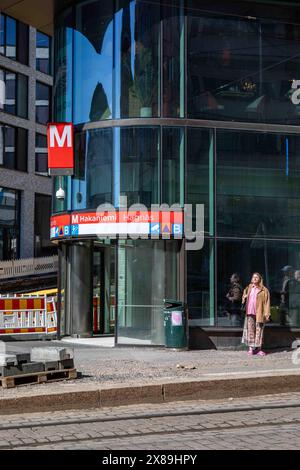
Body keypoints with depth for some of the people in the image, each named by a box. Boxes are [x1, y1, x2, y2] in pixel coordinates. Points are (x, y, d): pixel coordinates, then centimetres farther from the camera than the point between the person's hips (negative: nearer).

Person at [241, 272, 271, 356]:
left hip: (259, 313, -3)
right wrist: (244, 297, 6)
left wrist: (267, 314, -10)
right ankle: (250, 348, 2)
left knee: (259, 330, -1)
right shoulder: (249, 288, 14)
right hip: (250, 312, 3)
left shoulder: (264, 290, 2)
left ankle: (259, 349, 4)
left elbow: (266, 302, -2)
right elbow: (244, 294, 31)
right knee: (250, 330, 0)